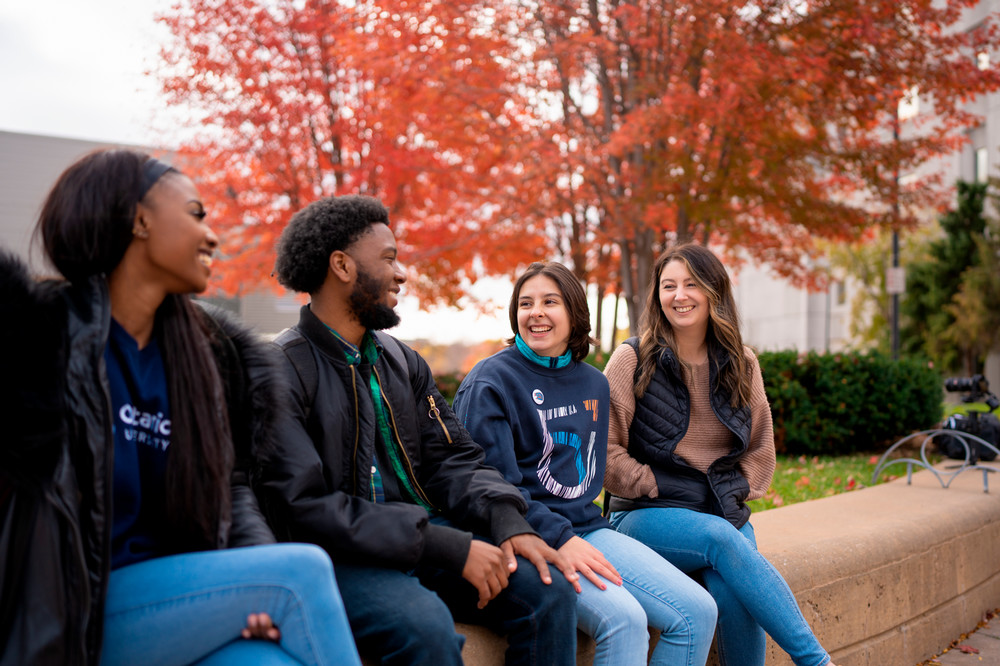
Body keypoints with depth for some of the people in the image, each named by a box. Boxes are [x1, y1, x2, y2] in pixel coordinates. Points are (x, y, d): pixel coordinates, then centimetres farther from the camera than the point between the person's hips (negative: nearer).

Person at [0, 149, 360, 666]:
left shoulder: (210, 354, 9)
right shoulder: (44, 329, -7)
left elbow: (230, 485, 11)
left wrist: (262, 585, -6)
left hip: (174, 603, 5)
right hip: (72, 616, -5)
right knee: (302, 570, -21)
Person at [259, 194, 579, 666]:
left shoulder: (403, 361, 14)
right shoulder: (282, 369, -10)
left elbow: (453, 458, 11)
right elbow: (306, 507, -19)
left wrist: (510, 523, -11)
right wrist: (450, 548, -23)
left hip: (423, 536, 6)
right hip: (341, 556, -6)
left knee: (548, 588, -13)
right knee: (426, 625, -34)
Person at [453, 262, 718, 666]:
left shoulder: (594, 383, 15)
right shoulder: (489, 382, -5)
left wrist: (579, 528, 10)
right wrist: (559, 539, -22)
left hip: (586, 528, 7)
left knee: (698, 611, -9)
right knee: (624, 619, -30)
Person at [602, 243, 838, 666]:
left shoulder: (741, 365, 10)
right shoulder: (632, 360, -2)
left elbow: (761, 450, 18)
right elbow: (605, 450, -4)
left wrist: (734, 492, 3)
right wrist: (658, 488, -9)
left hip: (724, 514, 3)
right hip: (646, 516, -3)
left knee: (731, 593, -29)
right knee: (721, 538, -34)